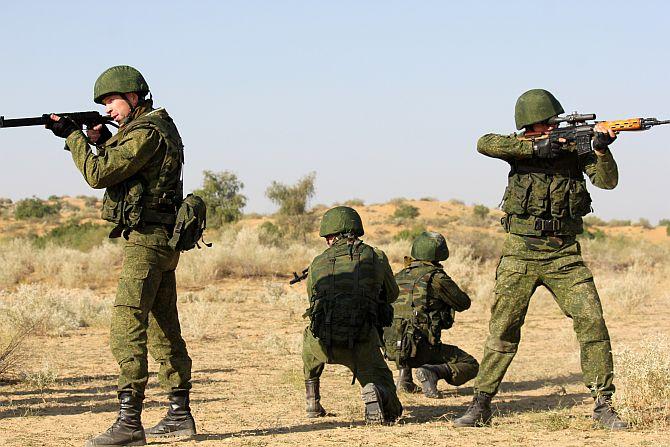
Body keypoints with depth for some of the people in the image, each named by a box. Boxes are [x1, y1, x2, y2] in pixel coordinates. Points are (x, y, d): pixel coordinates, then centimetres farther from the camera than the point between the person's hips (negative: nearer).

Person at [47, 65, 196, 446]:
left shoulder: (145, 133, -15)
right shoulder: (160, 126, 16)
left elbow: (98, 174, -17)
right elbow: (122, 168, 26)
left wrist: (73, 136, -6)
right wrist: (103, 141, 10)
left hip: (145, 241, -11)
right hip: (162, 242, 11)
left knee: (127, 328, -13)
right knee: (164, 329, 14)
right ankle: (180, 415, 20)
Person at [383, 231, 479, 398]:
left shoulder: (399, 276, 12)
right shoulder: (436, 277, -6)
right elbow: (464, 303, 6)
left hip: (392, 347, 6)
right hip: (421, 348, -6)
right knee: (470, 365, 8)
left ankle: (404, 378, 21)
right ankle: (433, 372, -17)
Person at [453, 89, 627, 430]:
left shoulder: (574, 147, 2)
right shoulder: (522, 147, 1)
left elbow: (607, 180, -8)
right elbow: (485, 144, -18)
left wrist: (601, 150, -28)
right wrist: (537, 147, -24)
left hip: (564, 255, 1)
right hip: (521, 253, -1)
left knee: (592, 321, -10)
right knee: (503, 331, 2)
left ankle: (603, 405, -3)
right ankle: (480, 406, 11)